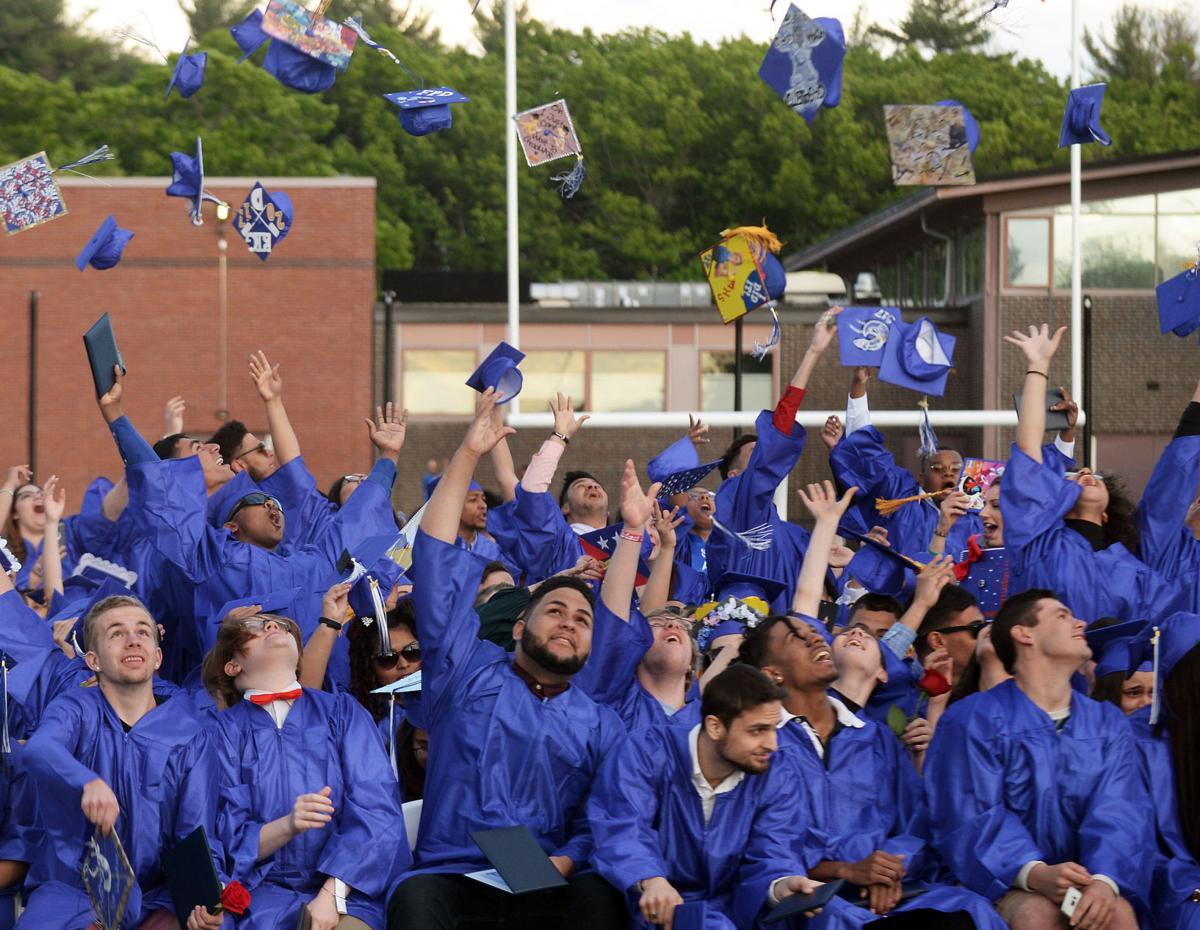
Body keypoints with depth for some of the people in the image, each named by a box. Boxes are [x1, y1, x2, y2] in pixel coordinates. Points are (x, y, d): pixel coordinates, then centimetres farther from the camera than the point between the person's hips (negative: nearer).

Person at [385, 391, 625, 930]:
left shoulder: (598, 725, 20)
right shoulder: (467, 673, 16)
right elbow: (437, 561, 11)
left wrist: (565, 863, -13)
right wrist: (468, 455, 8)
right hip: (451, 876, -1)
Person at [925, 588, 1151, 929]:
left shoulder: (1108, 725, 10)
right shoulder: (973, 721, -2)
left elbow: (1119, 814, -4)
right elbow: (971, 817, -11)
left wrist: (1105, 881, -26)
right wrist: (1035, 873, -29)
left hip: (1082, 878, 3)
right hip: (1004, 879, -3)